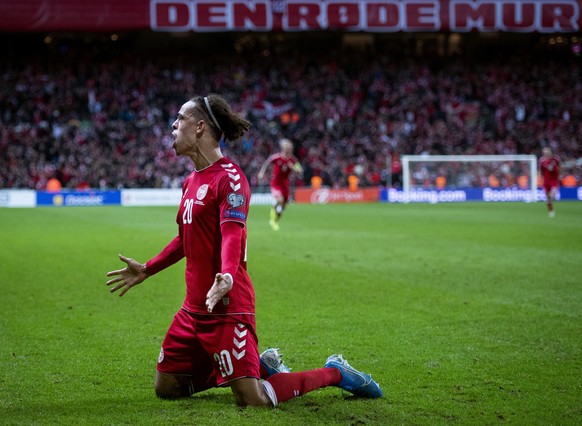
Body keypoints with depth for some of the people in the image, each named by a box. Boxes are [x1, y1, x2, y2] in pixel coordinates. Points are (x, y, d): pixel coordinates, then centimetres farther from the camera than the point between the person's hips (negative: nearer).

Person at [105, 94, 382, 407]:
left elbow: (232, 236, -24)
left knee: (253, 401, -13)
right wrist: (146, 270, 30)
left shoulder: (229, 177, -13)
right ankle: (259, 365, 23)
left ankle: (335, 373, 10)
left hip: (226, 308, -9)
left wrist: (226, 277, -42)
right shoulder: (191, 181, 14)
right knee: (166, 387, 11)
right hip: (193, 308, 9)